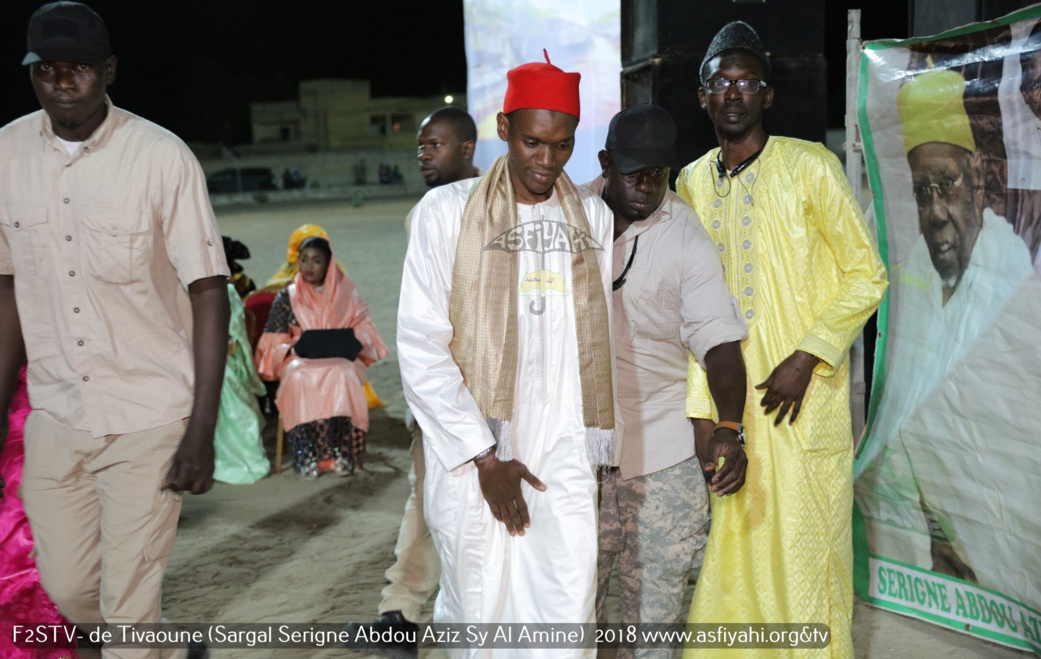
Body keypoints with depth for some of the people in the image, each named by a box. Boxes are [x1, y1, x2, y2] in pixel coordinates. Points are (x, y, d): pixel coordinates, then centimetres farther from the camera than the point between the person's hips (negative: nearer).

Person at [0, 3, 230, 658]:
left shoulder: (162, 156, -11)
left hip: (149, 417, -4)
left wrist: (203, 428, -14)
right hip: (53, 415, 5)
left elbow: (208, 290, -10)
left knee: (129, 600, 0)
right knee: (67, 586, 15)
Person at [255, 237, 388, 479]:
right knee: (301, 378, -37)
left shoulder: (347, 293, 14)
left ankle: (343, 454, -34)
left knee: (343, 376, -37)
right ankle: (307, 457, -35)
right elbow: (275, 342, 10)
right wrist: (294, 348, -12)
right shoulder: (286, 297, 14)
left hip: (341, 358, 0)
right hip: (300, 359, 0)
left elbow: (363, 331, 8)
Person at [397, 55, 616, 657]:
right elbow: (420, 347, -6)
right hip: (472, 452, -2)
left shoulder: (594, 217, 9)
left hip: (564, 453, 3)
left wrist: (600, 447, 7)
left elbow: (601, 341, 12)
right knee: (477, 609, 5)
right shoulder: (447, 212, -2)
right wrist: (484, 456, -8)